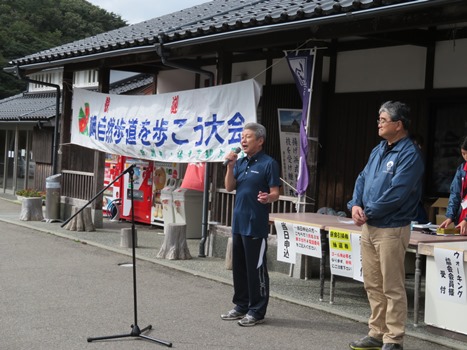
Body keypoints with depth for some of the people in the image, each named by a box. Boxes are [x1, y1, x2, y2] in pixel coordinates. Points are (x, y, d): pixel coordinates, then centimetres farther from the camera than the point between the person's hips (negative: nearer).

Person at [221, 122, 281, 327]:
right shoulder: (240, 162, 12)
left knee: (256, 269, -1)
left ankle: (256, 311, 8)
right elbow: (229, 188, 7)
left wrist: (267, 198, -32)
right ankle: (241, 306, 26)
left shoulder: (268, 163, -8)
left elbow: (275, 194, -10)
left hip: (256, 225, -7)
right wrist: (230, 166, -6)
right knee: (239, 267, 14)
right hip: (238, 222, 8)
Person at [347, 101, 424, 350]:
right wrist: (355, 205, -6)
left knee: (392, 288, -2)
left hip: (391, 229, -9)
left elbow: (396, 194, -21)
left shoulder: (410, 154, -14)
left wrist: (368, 212, -13)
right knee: (372, 284, 15)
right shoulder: (378, 150, 14)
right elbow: (362, 179, 13)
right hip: (369, 227, 9)